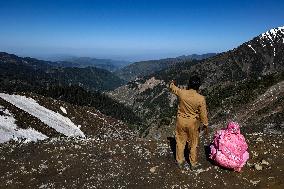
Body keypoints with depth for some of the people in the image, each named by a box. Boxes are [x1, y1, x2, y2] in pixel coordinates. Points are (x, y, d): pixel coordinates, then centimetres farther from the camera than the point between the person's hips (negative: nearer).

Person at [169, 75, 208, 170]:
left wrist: (172, 83, 28)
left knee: (180, 142, 19)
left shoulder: (181, 93, -18)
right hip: (193, 123, -1)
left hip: (181, 121, 2)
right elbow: (203, 113, -12)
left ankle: (180, 162, 34)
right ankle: (193, 163, 35)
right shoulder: (201, 98, -23)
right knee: (193, 144, 18)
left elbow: (172, 87, 5)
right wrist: (205, 124, 5)